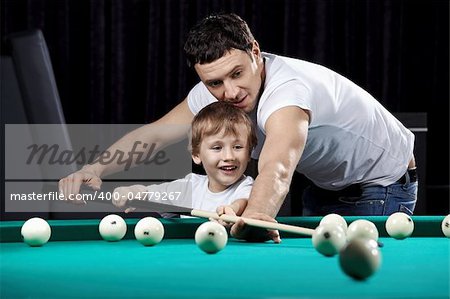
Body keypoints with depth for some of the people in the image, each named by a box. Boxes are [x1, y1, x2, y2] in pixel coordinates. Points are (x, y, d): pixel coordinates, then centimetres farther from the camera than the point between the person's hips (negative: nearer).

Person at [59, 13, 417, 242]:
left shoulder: (289, 89, -41)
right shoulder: (216, 90, -16)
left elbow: (277, 166, -61)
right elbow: (154, 133, -6)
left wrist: (254, 215, -81)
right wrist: (97, 167, -23)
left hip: (383, 185, -7)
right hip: (326, 184, 7)